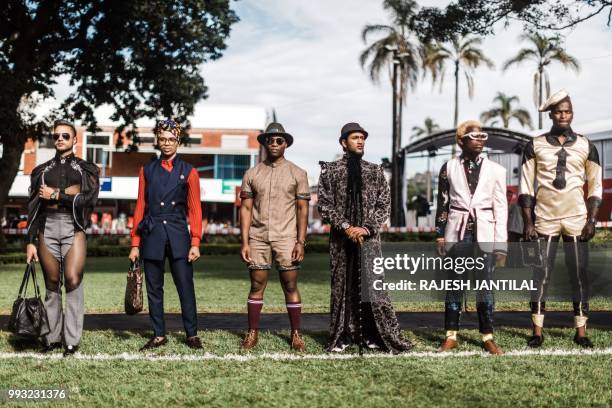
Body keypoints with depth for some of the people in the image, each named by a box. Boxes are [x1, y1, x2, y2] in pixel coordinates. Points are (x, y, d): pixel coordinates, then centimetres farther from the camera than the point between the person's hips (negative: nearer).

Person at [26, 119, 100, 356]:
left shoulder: (86, 169, 11)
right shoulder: (42, 170, 17)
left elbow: (90, 199, -4)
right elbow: (33, 207, 13)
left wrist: (56, 195, -5)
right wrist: (31, 241, 7)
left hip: (73, 226, -2)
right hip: (47, 226, 3)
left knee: (73, 280, -14)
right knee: (52, 284, 4)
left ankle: (72, 341, -10)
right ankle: (53, 338, 10)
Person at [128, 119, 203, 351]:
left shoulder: (189, 172, 5)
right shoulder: (147, 170, 10)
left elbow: (195, 210, 3)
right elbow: (140, 207, 9)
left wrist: (195, 243, -6)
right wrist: (135, 244, 4)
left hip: (178, 236, -2)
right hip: (152, 236, 2)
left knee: (185, 287, -2)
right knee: (154, 288, 6)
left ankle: (192, 334, 9)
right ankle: (159, 335, 16)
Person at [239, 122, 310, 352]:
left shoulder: (297, 174, 4)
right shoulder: (252, 174, 8)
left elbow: (302, 209, 2)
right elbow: (246, 209, 6)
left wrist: (301, 242, -6)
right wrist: (244, 243, -1)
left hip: (286, 238, -1)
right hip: (258, 238, 1)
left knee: (290, 287, 2)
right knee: (256, 286, 4)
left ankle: (295, 334, 11)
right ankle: (252, 334, 13)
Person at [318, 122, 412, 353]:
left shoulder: (375, 171, 9)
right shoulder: (330, 170, 5)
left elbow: (385, 204, 5)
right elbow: (325, 204, -1)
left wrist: (367, 228, -8)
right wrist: (346, 227, -11)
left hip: (368, 237, 1)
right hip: (341, 238, -1)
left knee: (372, 286, -5)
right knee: (342, 287, 3)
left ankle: (370, 335, 2)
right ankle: (343, 336, 11)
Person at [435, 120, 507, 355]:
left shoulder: (495, 170, 6)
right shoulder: (449, 168, 6)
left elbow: (501, 207, 5)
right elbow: (442, 203, 8)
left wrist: (501, 243, 0)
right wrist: (440, 235, 4)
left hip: (484, 233, 0)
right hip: (457, 232, 0)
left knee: (485, 285, 1)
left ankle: (488, 338, 10)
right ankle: (451, 337, 11)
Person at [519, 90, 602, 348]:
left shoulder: (586, 147, 7)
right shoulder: (535, 146, 4)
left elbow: (595, 186, 9)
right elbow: (526, 187, 2)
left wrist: (591, 220, 0)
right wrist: (528, 223, -3)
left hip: (576, 220, 1)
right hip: (544, 220, -1)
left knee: (579, 275, 2)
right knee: (541, 274, -1)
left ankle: (581, 331, 11)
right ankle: (537, 331, 6)